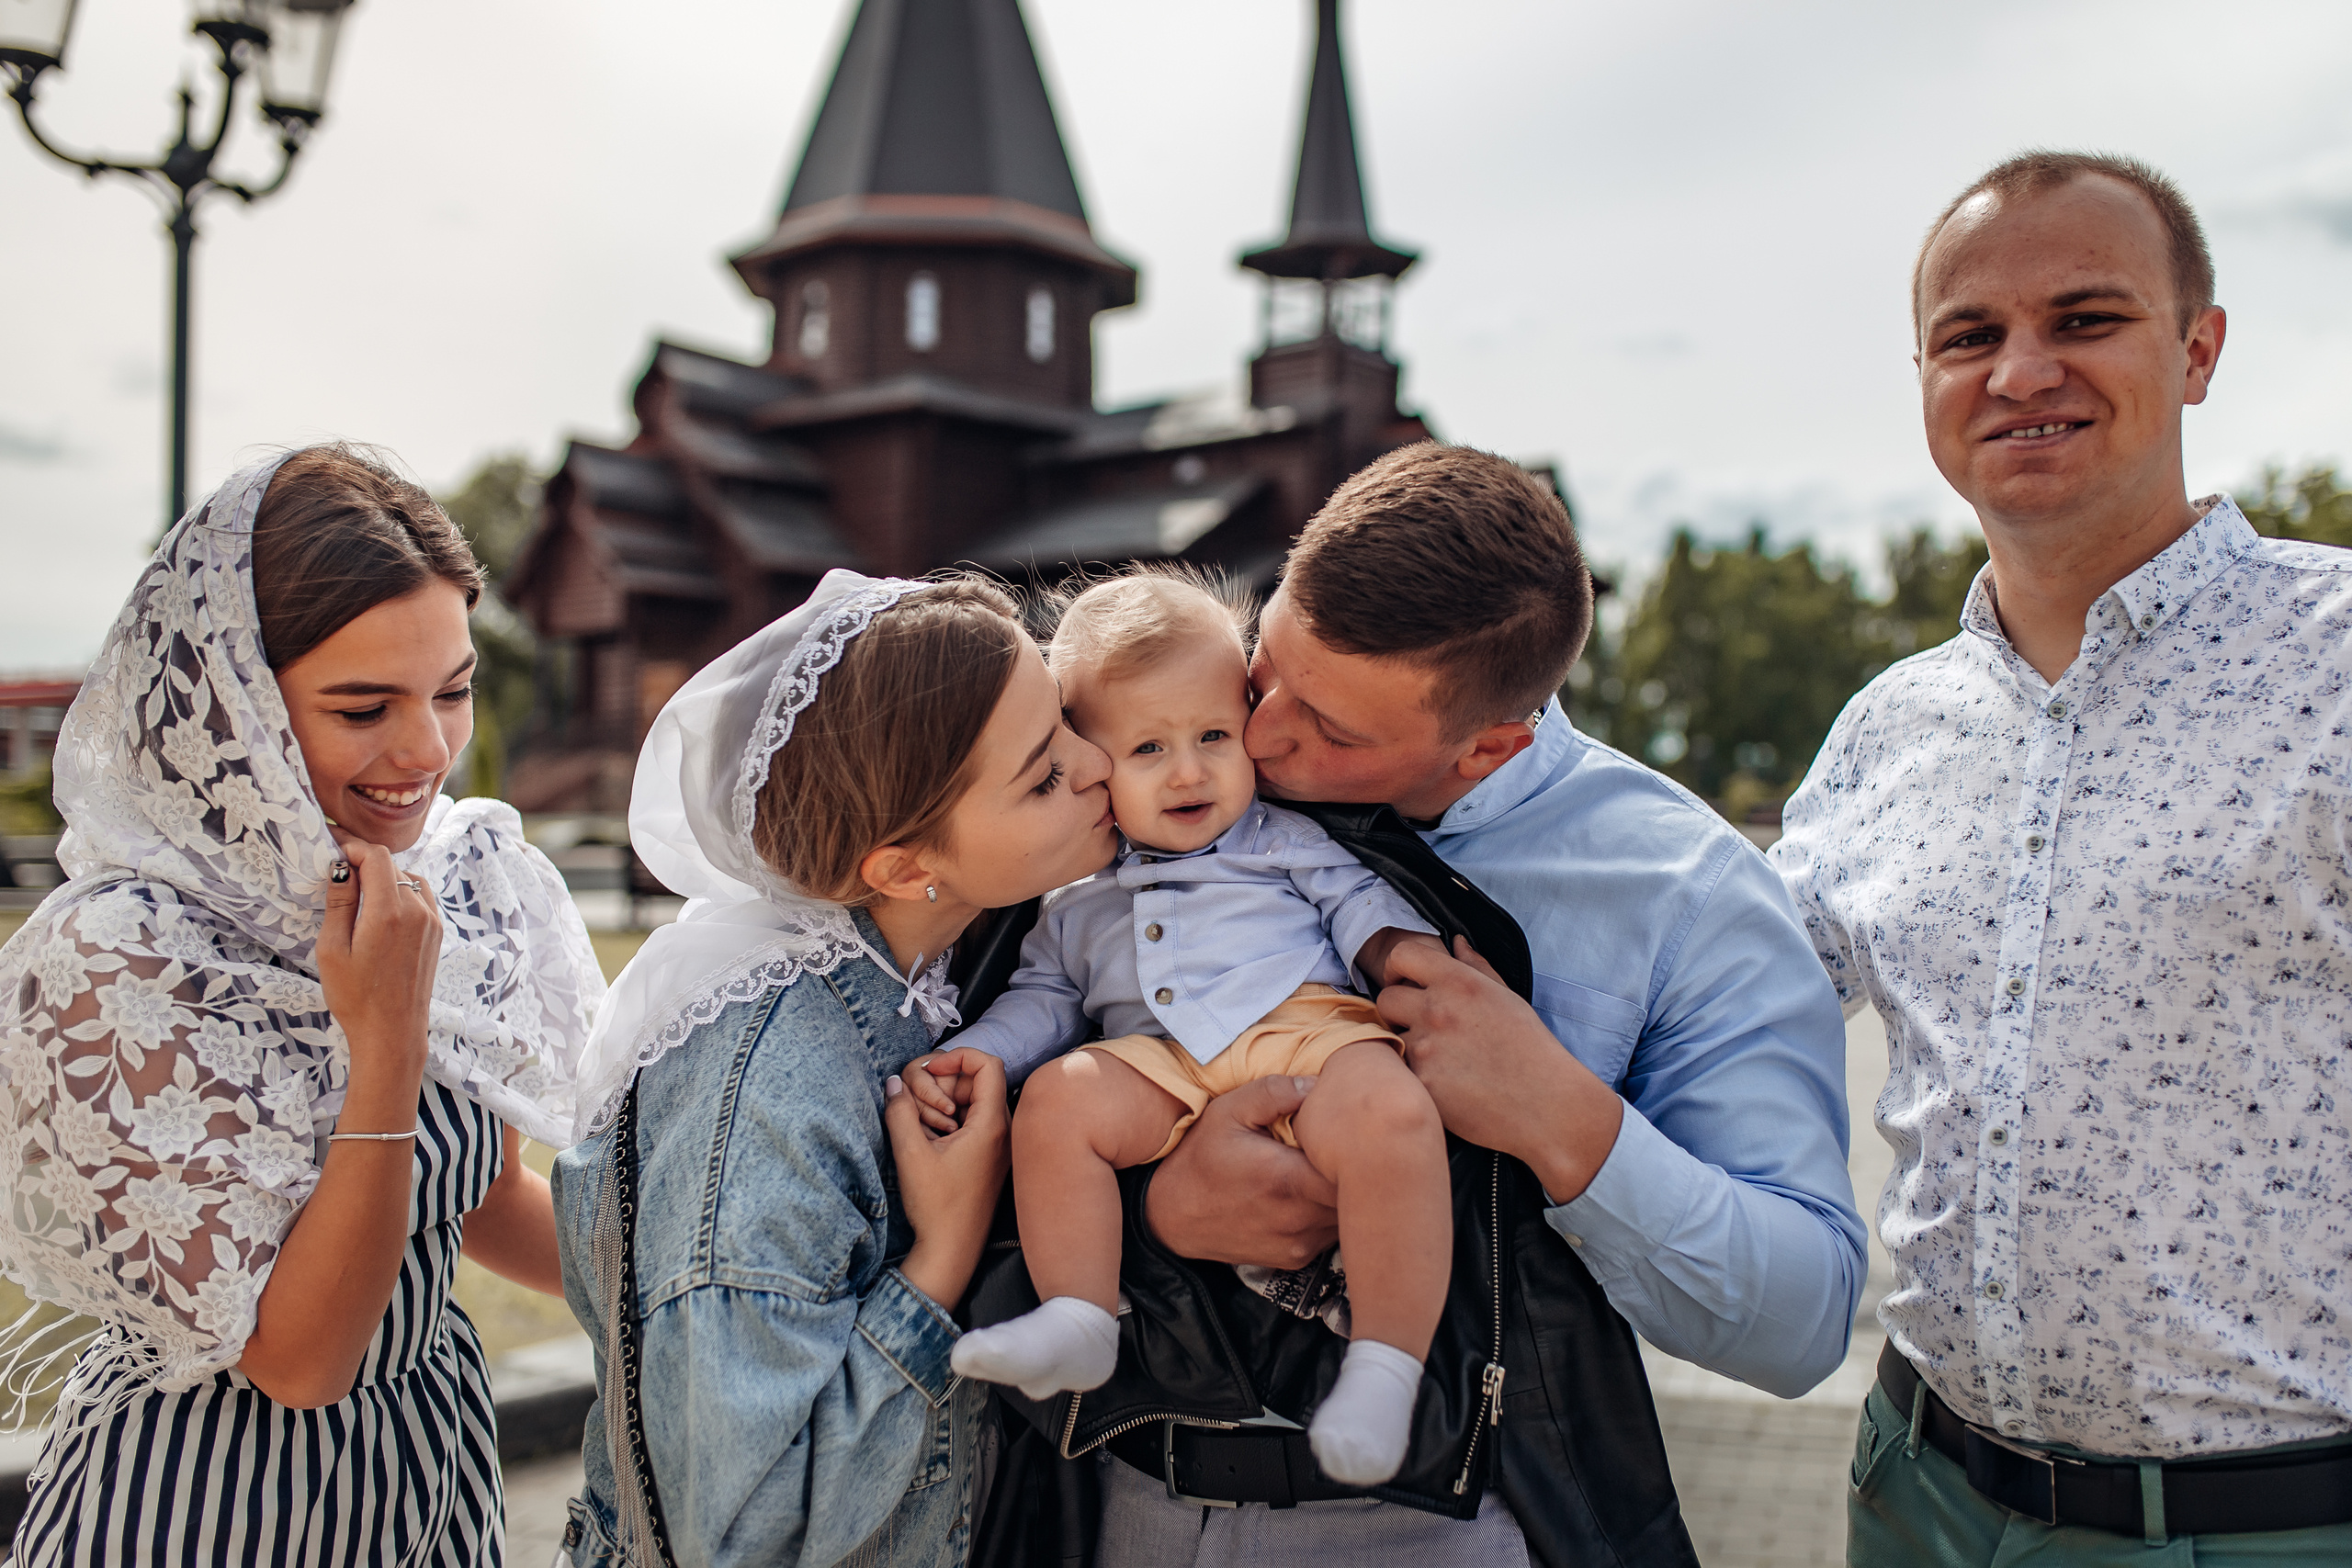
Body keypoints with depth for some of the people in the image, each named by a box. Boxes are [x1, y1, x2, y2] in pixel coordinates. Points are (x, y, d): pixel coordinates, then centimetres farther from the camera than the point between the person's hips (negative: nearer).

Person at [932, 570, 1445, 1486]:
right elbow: (1044, 998, 25)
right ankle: (1078, 1321, -18)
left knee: (1390, 1112, -34)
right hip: (1166, 1068, 3)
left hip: (1311, 1031, -3)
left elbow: (1360, 904, 12)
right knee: (1057, 1096, -22)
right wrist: (966, 1059, 8)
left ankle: (1385, 1362, -28)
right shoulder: (1079, 900, 25)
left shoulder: (1286, 842, 20)